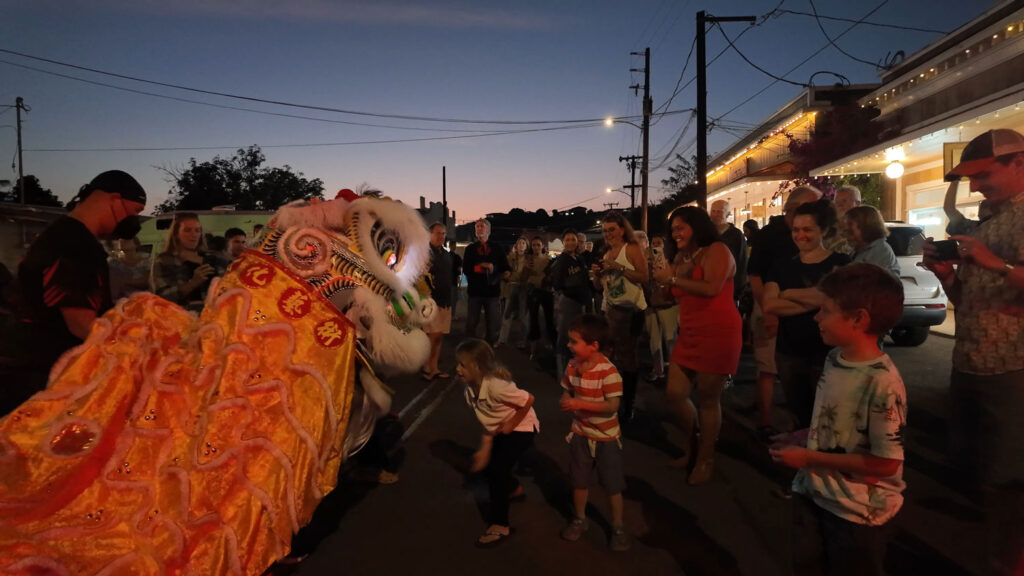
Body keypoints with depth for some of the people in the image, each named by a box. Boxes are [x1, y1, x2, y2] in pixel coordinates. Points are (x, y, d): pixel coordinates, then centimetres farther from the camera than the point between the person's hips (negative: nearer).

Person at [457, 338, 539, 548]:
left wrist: (512, 424, -20)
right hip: (500, 430, 8)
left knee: (497, 469, -13)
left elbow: (528, 399, -30)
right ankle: (513, 488, 52)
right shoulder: (471, 387, -11)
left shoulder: (495, 386, -36)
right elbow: (487, 421, -3)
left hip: (522, 428, -8)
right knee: (490, 464, 17)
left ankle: (500, 526, 1)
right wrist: (484, 449, -5)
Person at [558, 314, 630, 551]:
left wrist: (580, 404, -31)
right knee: (579, 481, 19)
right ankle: (579, 519, 39)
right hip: (581, 434, 5)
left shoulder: (608, 371, -27)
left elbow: (612, 405, -27)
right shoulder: (572, 366, -8)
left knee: (613, 485, 10)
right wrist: (565, 401, -18)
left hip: (606, 437, -5)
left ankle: (618, 527, 29)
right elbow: (567, 391, 5)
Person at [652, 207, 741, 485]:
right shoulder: (681, 257, 13)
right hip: (689, 335, 7)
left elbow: (711, 288, -24)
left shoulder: (716, 250, -8)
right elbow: (672, 297, 16)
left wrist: (672, 279, -16)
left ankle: (705, 460, 20)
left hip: (718, 334, -7)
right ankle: (690, 445, 29)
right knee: (674, 394, 3)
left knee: (708, 399, 2)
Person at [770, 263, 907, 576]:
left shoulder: (883, 383, -27)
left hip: (858, 512, -7)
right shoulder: (834, 359, -3)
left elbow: (885, 463, -25)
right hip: (813, 494, 7)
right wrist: (803, 437, -1)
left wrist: (809, 457, -21)